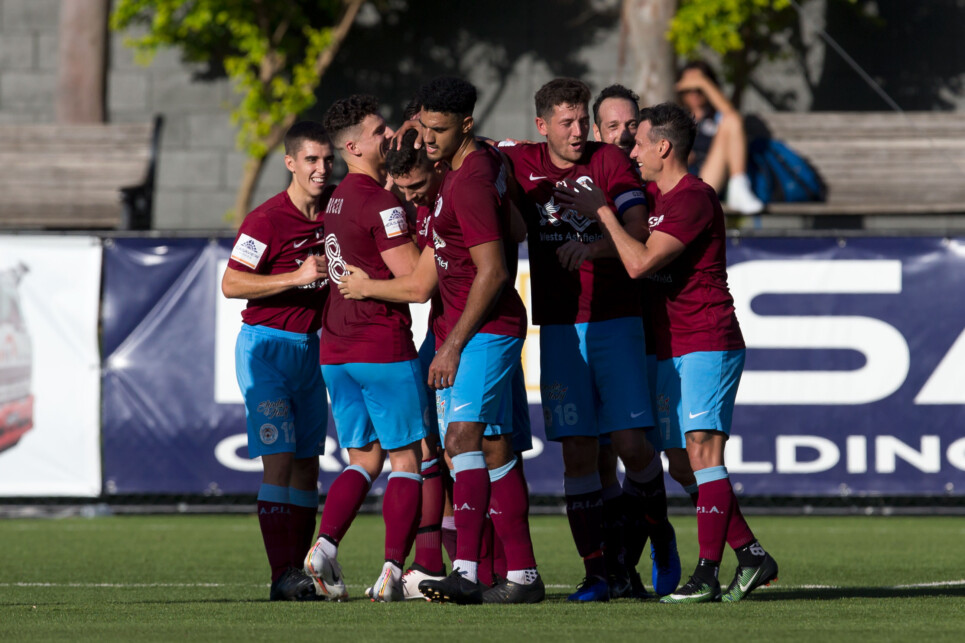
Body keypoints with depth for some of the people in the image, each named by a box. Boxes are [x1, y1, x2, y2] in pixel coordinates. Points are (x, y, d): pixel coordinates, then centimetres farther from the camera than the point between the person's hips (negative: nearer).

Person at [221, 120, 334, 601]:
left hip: (312, 349, 6)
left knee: (307, 463, 4)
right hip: (266, 345, -6)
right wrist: (298, 277, -24)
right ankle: (283, 576, -14)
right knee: (279, 459, -12)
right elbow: (231, 284, -17)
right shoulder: (266, 219, -14)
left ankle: (300, 570, 6)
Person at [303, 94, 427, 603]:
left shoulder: (340, 198, 13)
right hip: (384, 347, -8)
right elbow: (414, 276, -19)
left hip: (335, 350, 8)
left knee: (363, 460, 13)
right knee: (407, 458, 0)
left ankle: (325, 546, -7)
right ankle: (392, 571, -7)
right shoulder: (380, 203, -14)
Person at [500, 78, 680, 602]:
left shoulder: (610, 162, -1)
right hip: (557, 327, 2)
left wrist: (592, 246, -30)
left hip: (616, 322, -2)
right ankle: (595, 573, 0)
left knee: (631, 443, -8)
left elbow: (638, 228, -12)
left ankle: (661, 534, 19)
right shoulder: (521, 165, 6)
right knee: (577, 452, -3)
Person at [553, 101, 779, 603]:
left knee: (702, 446, -16)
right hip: (669, 349, 9)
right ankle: (751, 556, 14)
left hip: (707, 343, -9)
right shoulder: (653, 194, 15)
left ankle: (707, 573, -21)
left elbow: (639, 262, -21)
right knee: (684, 463, 7)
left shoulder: (695, 199, -14)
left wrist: (602, 211, -12)